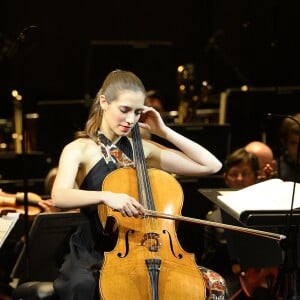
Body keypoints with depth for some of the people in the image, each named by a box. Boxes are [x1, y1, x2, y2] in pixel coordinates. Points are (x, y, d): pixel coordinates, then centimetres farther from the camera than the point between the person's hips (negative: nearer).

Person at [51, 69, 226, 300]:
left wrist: (164, 131, 4)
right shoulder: (79, 150, -2)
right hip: (95, 255, -4)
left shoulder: (143, 149, 10)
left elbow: (211, 165, 8)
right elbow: (59, 197, -23)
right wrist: (106, 196, -40)